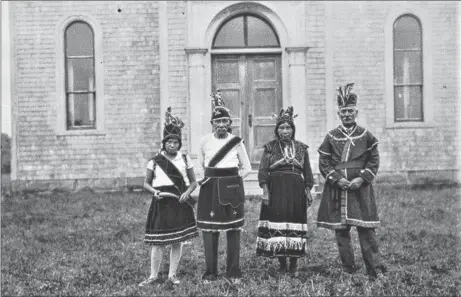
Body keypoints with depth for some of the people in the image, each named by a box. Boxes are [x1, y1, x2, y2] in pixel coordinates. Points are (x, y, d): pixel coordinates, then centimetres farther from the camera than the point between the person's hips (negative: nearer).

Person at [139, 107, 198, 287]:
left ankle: (172, 275, 20)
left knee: (178, 241, 7)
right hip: (161, 203, -2)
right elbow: (146, 183, 6)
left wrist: (188, 192, -11)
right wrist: (154, 191, -15)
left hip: (180, 204, 2)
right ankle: (153, 275, 14)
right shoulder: (154, 161, -1)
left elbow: (193, 182, 9)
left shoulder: (185, 160, 4)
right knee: (158, 242, 0)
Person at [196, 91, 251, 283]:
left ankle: (233, 272, 13)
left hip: (231, 189, -1)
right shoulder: (205, 141, 3)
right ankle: (210, 272, 11)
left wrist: (233, 179, 0)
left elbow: (247, 168, 9)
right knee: (209, 230, 0)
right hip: (210, 189, 1)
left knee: (233, 230, 3)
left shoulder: (236, 142, 1)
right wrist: (212, 177, 9)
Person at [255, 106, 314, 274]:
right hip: (275, 190, -1)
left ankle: (294, 262, 14)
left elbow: (307, 172, 13)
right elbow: (263, 171, 0)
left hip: (296, 190, 1)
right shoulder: (270, 147, 5)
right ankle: (281, 263, 8)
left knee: (295, 222, 1)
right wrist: (265, 191, -9)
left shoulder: (301, 148, 11)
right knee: (277, 222, -4)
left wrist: (308, 191, 6)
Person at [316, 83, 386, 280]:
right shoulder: (331, 137, 5)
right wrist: (337, 179, -10)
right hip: (337, 188, 1)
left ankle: (375, 269, 3)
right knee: (341, 230, 5)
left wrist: (361, 178, -10)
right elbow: (323, 163, 3)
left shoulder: (366, 135, 5)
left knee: (366, 229, -3)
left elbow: (374, 161, 3)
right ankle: (349, 270, 16)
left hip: (361, 188, -1)